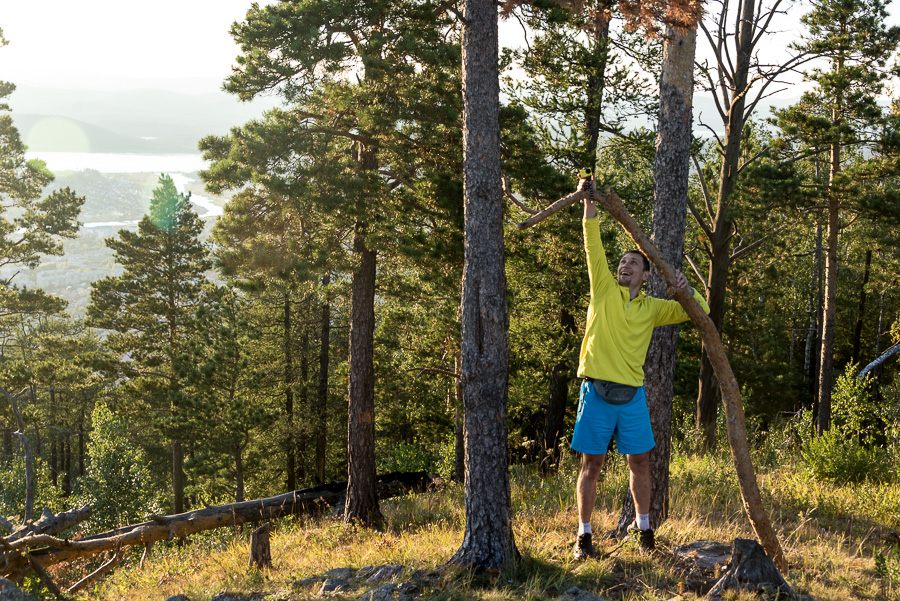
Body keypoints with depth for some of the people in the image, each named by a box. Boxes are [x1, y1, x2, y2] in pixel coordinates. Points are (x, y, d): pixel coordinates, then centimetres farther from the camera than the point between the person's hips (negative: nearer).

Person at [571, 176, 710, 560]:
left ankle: (643, 526, 25)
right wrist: (590, 203, -12)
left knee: (640, 462, 7)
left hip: (631, 394, 2)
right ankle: (584, 535, 10)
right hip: (597, 391, -2)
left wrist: (687, 289, -7)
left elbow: (699, 313, 12)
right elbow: (594, 246, -3)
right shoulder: (604, 290, 6)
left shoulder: (652, 308, 10)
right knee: (592, 465, 2)